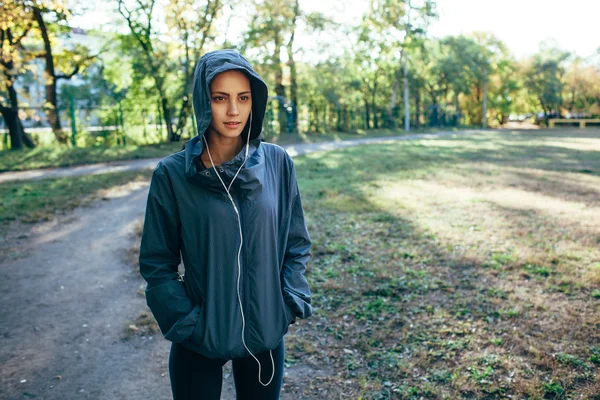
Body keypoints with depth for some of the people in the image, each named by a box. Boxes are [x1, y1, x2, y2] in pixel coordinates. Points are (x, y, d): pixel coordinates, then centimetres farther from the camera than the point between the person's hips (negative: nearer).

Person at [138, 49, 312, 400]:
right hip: (199, 340, -1)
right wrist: (187, 321, -10)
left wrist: (290, 305, -5)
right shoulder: (173, 174, -9)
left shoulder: (278, 163, -5)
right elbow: (157, 263, -3)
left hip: (266, 332, 2)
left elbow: (297, 243, 2)